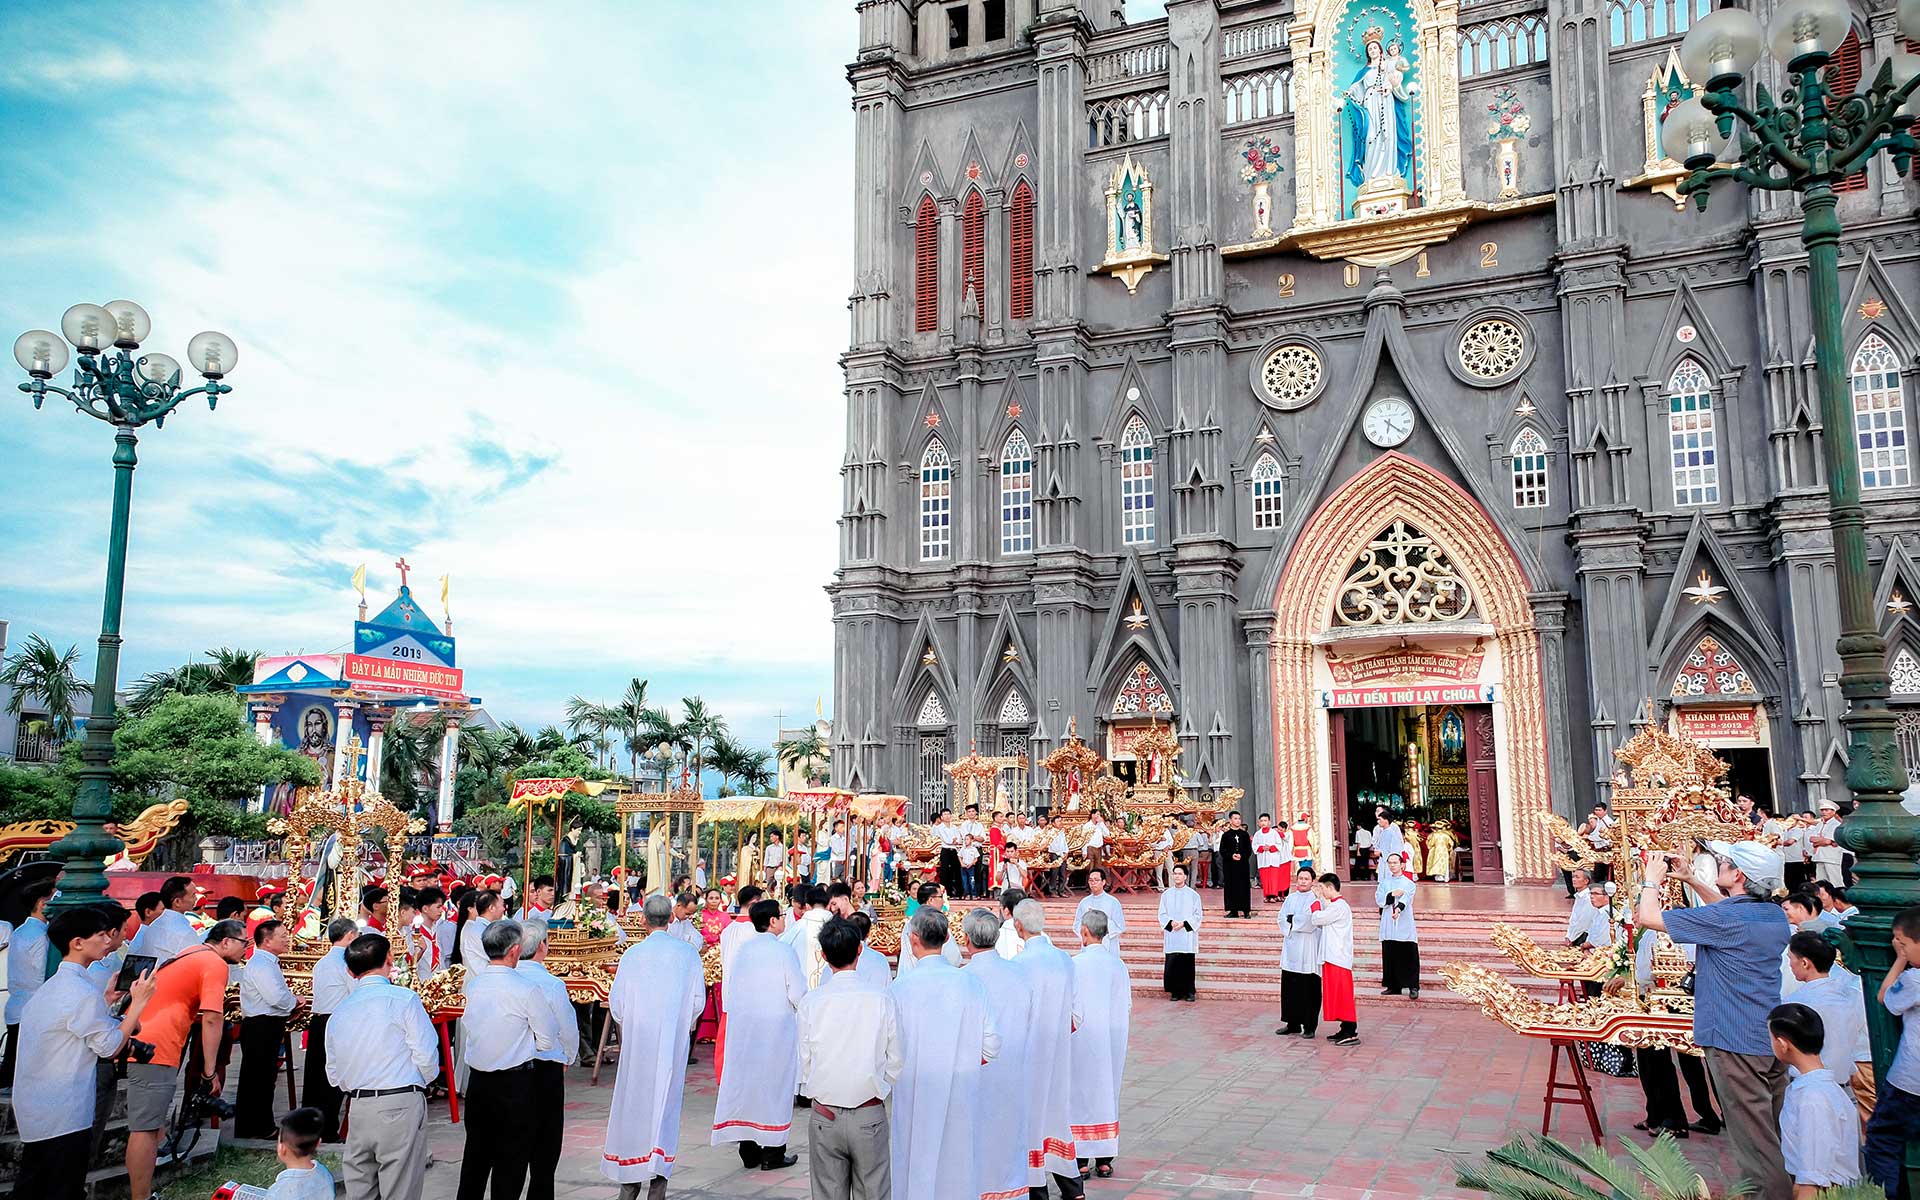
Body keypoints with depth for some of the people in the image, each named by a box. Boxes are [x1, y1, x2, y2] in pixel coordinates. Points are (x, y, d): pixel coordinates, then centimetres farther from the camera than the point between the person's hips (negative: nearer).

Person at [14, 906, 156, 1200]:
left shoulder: (51, 986, 9)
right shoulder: (84, 992, -21)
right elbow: (110, 1047, -15)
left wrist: (108, 1000, 17)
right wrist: (138, 1003, -11)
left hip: (31, 1110, 10)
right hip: (64, 1116, -9)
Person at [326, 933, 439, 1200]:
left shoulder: (339, 1012, 9)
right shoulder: (403, 998, -8)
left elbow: (334, 1074, 14)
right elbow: (426, 1056, -8)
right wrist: (421, 1083, 11)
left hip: (358, 1108, 5)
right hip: (401, 1105, -5)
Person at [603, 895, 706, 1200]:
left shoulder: (631, 955, -7)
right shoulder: (688, 953, -5)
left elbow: (616, 1004, -2)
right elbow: (698, 1000, -1)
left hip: (638, 1041, -1)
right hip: (674, 1041, 1)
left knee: (634, 1105, 9)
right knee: (666, 1104, 8)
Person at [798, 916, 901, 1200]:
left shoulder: (810, 1002, -9)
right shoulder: (882, 999, -10)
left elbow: (803, 1062, -2)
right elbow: (895, 1062, -3)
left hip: (824, 1117, 1)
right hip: (870, 1116, -1)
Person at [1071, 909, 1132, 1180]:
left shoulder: (1075, 964, -15)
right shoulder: (1118, 964, -1)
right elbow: (1127, 1005, 6)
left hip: (1082, 1038, -4)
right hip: (1113, 1040, 4)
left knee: (1080, 1095, 5)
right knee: (1108, 1094, 12)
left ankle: (1081, 1160, 7)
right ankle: (1105, 1160, 16)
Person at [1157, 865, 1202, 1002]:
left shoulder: (1193, 895, 2)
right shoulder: (1166, 894, 7)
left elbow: (1197, 915, 0)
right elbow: (1161, 914, 7)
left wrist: (1184, 923, -13)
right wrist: (1171, 922, -11)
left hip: (1187, 935, -1)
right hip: (1171, 936, 1)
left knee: (1187, 964, 0)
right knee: (1172, 965, -2)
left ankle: (1188, 992, 11)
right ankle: (1175, 992, 9)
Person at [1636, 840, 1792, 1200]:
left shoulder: (1722, 918, -20)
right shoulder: (1775, 914, 5)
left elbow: (1648, 916, -14)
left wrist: (1652, 880, 4)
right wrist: (1689, 878, 25)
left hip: (1735, 1041, -8)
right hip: (1773, 1037, 8)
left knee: (1756, 1138, 0)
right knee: (1778, 1131, 19)